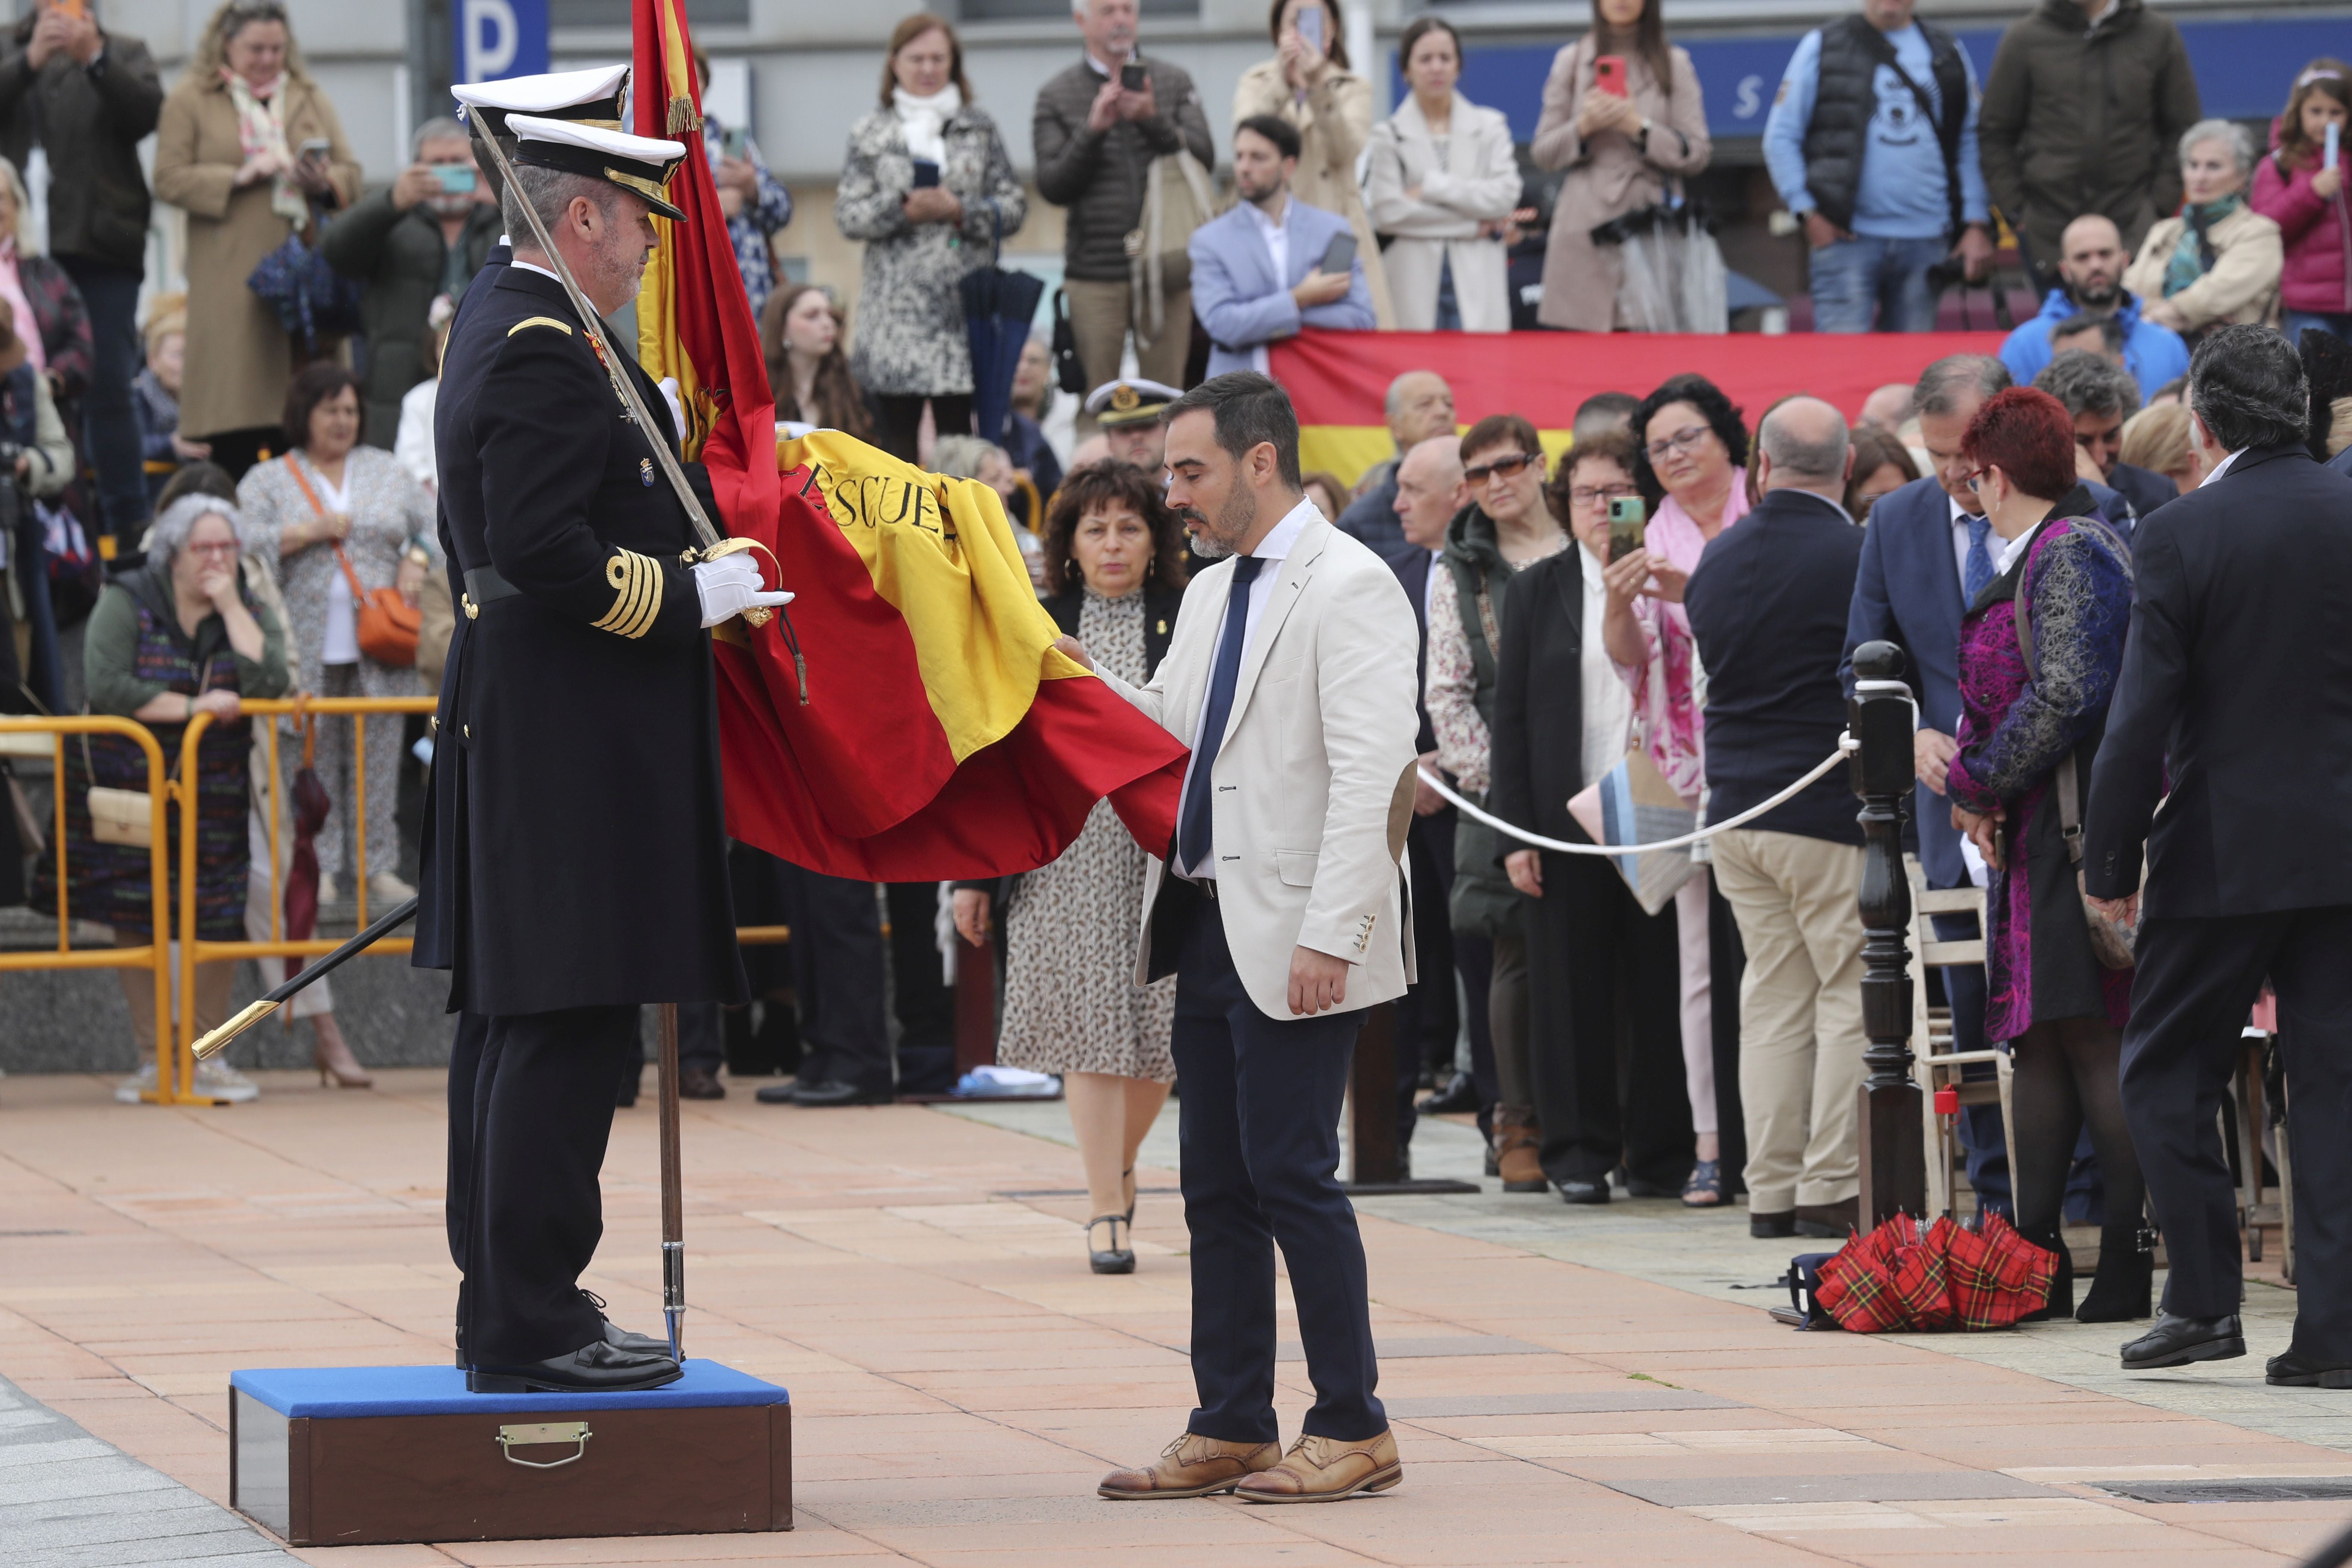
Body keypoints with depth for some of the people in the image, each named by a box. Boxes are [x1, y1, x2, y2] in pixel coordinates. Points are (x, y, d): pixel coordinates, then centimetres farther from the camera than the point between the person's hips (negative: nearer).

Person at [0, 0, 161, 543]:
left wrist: (97, 60, -16)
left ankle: (128, 527, -3)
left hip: (102, 245, -1)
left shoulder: (123, 53, 15)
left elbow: (148, 113, -3)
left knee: (109, 390, -3)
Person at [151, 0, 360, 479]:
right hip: (231, 287, -4)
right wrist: (239, 177, -12)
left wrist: (325, 182, -8)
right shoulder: (190, 101, 7)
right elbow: (169, 181, -2)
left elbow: (352, 174, 15)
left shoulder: (310, 100, 19)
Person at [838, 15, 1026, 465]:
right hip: (896, 306, 0)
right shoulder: (870, 135, 10)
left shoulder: (979, 128, 12)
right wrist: (904, 210, -13)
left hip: (966, 304, 1)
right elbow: (847, 216, 2)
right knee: (896, 429, -2)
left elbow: (1014, 207, 7)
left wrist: (960, 211, -9)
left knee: (959, 430, -1)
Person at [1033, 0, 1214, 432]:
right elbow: (1052, 186, 0)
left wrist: (1154, 121, -14)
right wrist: (1093, 131, -15)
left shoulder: (1174, 83, 10)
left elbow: (1204, 160, 1)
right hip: (1094, 273, -1)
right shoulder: (1056, 97, 7)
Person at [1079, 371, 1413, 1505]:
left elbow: (1370, 772, -18)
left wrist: (1328, 935, -24)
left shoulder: (1347, 587, -11)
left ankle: (1353, 1429, 2)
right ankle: (1231, 1430, 15)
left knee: (1291, 1175, -7)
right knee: (1216, 1188, 10)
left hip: (1293, 939, -9)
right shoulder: (1211, 595, 18)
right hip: (1208, 924, 9)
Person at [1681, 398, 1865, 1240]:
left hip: (1735, 811, 6)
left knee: (1772, 995, 11)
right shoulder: (1861, 555, -13)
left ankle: (1771, 1190, 10)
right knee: (1850, 995, 0)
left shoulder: (1717, 560, 6)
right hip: (1832, 810, -6)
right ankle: (1832, 1187, -3)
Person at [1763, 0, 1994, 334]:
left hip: (1925, 242, 3)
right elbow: (1781, 138, 6)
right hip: (1848, 236, -3)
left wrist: (1977, 224, 5)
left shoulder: (1948, 54, 12)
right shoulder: (1822, 48, 5)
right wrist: (1808, 212, -4)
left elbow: (1969, 144, 14)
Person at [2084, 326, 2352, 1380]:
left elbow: (2143, 713, -11)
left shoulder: (2181, 535, -10)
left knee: (2164, 1075, 11)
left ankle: (2204, 1299, 6)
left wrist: (2109, 860, -2)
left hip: (2224, 851, -4)